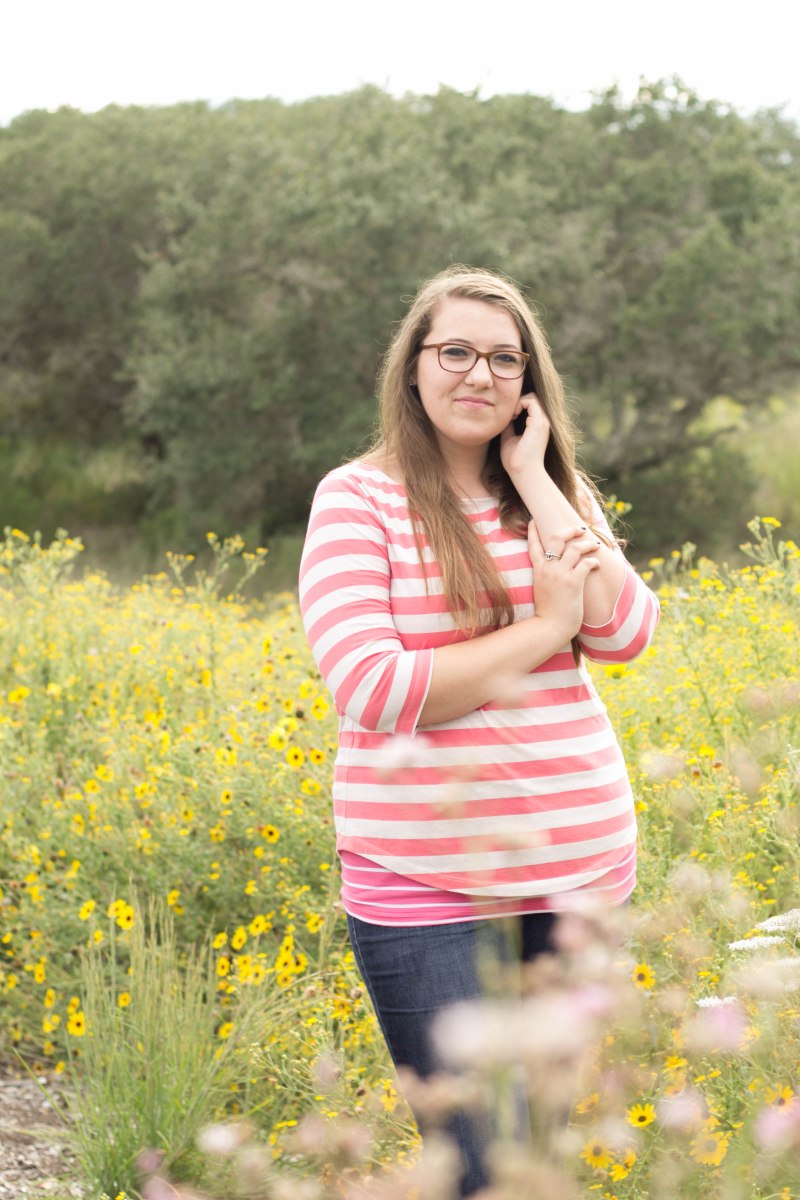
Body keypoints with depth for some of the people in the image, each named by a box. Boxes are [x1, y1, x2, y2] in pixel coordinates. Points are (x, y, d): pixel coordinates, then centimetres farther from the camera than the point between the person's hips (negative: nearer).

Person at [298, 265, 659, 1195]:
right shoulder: (358, 499, -4)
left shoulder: (555, 493, 11)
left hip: (579, 862, 5)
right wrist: (542, 630, -12)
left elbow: (624, 631, -5)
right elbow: (370, 689, -16)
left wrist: (534, 480, -7)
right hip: (424, 875, -5)